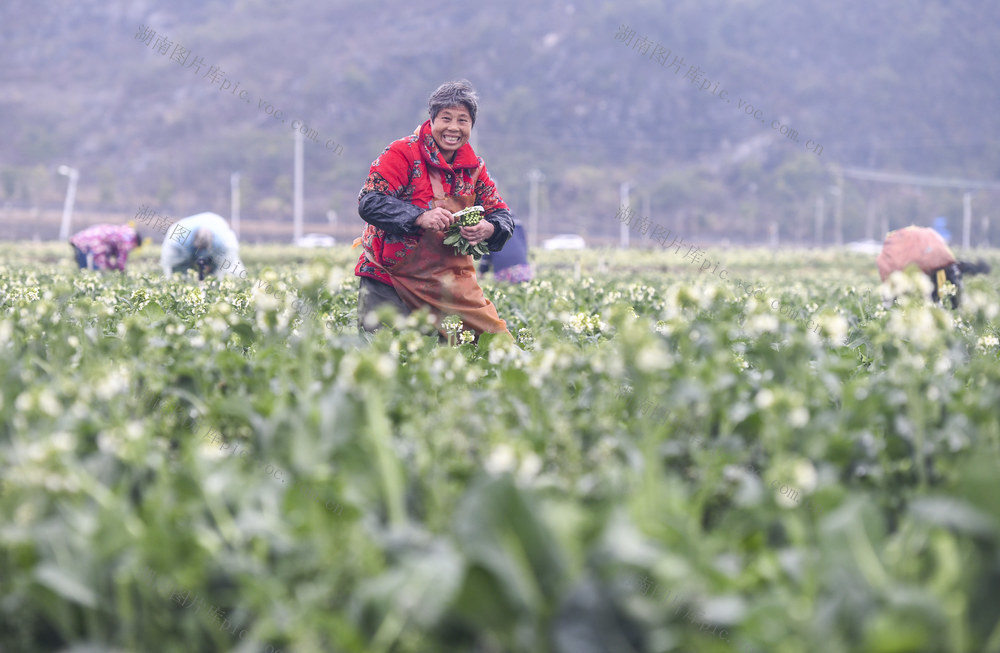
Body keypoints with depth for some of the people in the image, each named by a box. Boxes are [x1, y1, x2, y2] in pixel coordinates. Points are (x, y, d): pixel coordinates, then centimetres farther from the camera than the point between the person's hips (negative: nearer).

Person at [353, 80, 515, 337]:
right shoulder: (403, 154, -9)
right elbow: (369, 203, -17)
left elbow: (502, 213, 11)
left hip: (451, 281, 5)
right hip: (388, 279, -5)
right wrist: (420, 217, -30)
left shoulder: (474, 168, 9)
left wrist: (489, 229, -15)